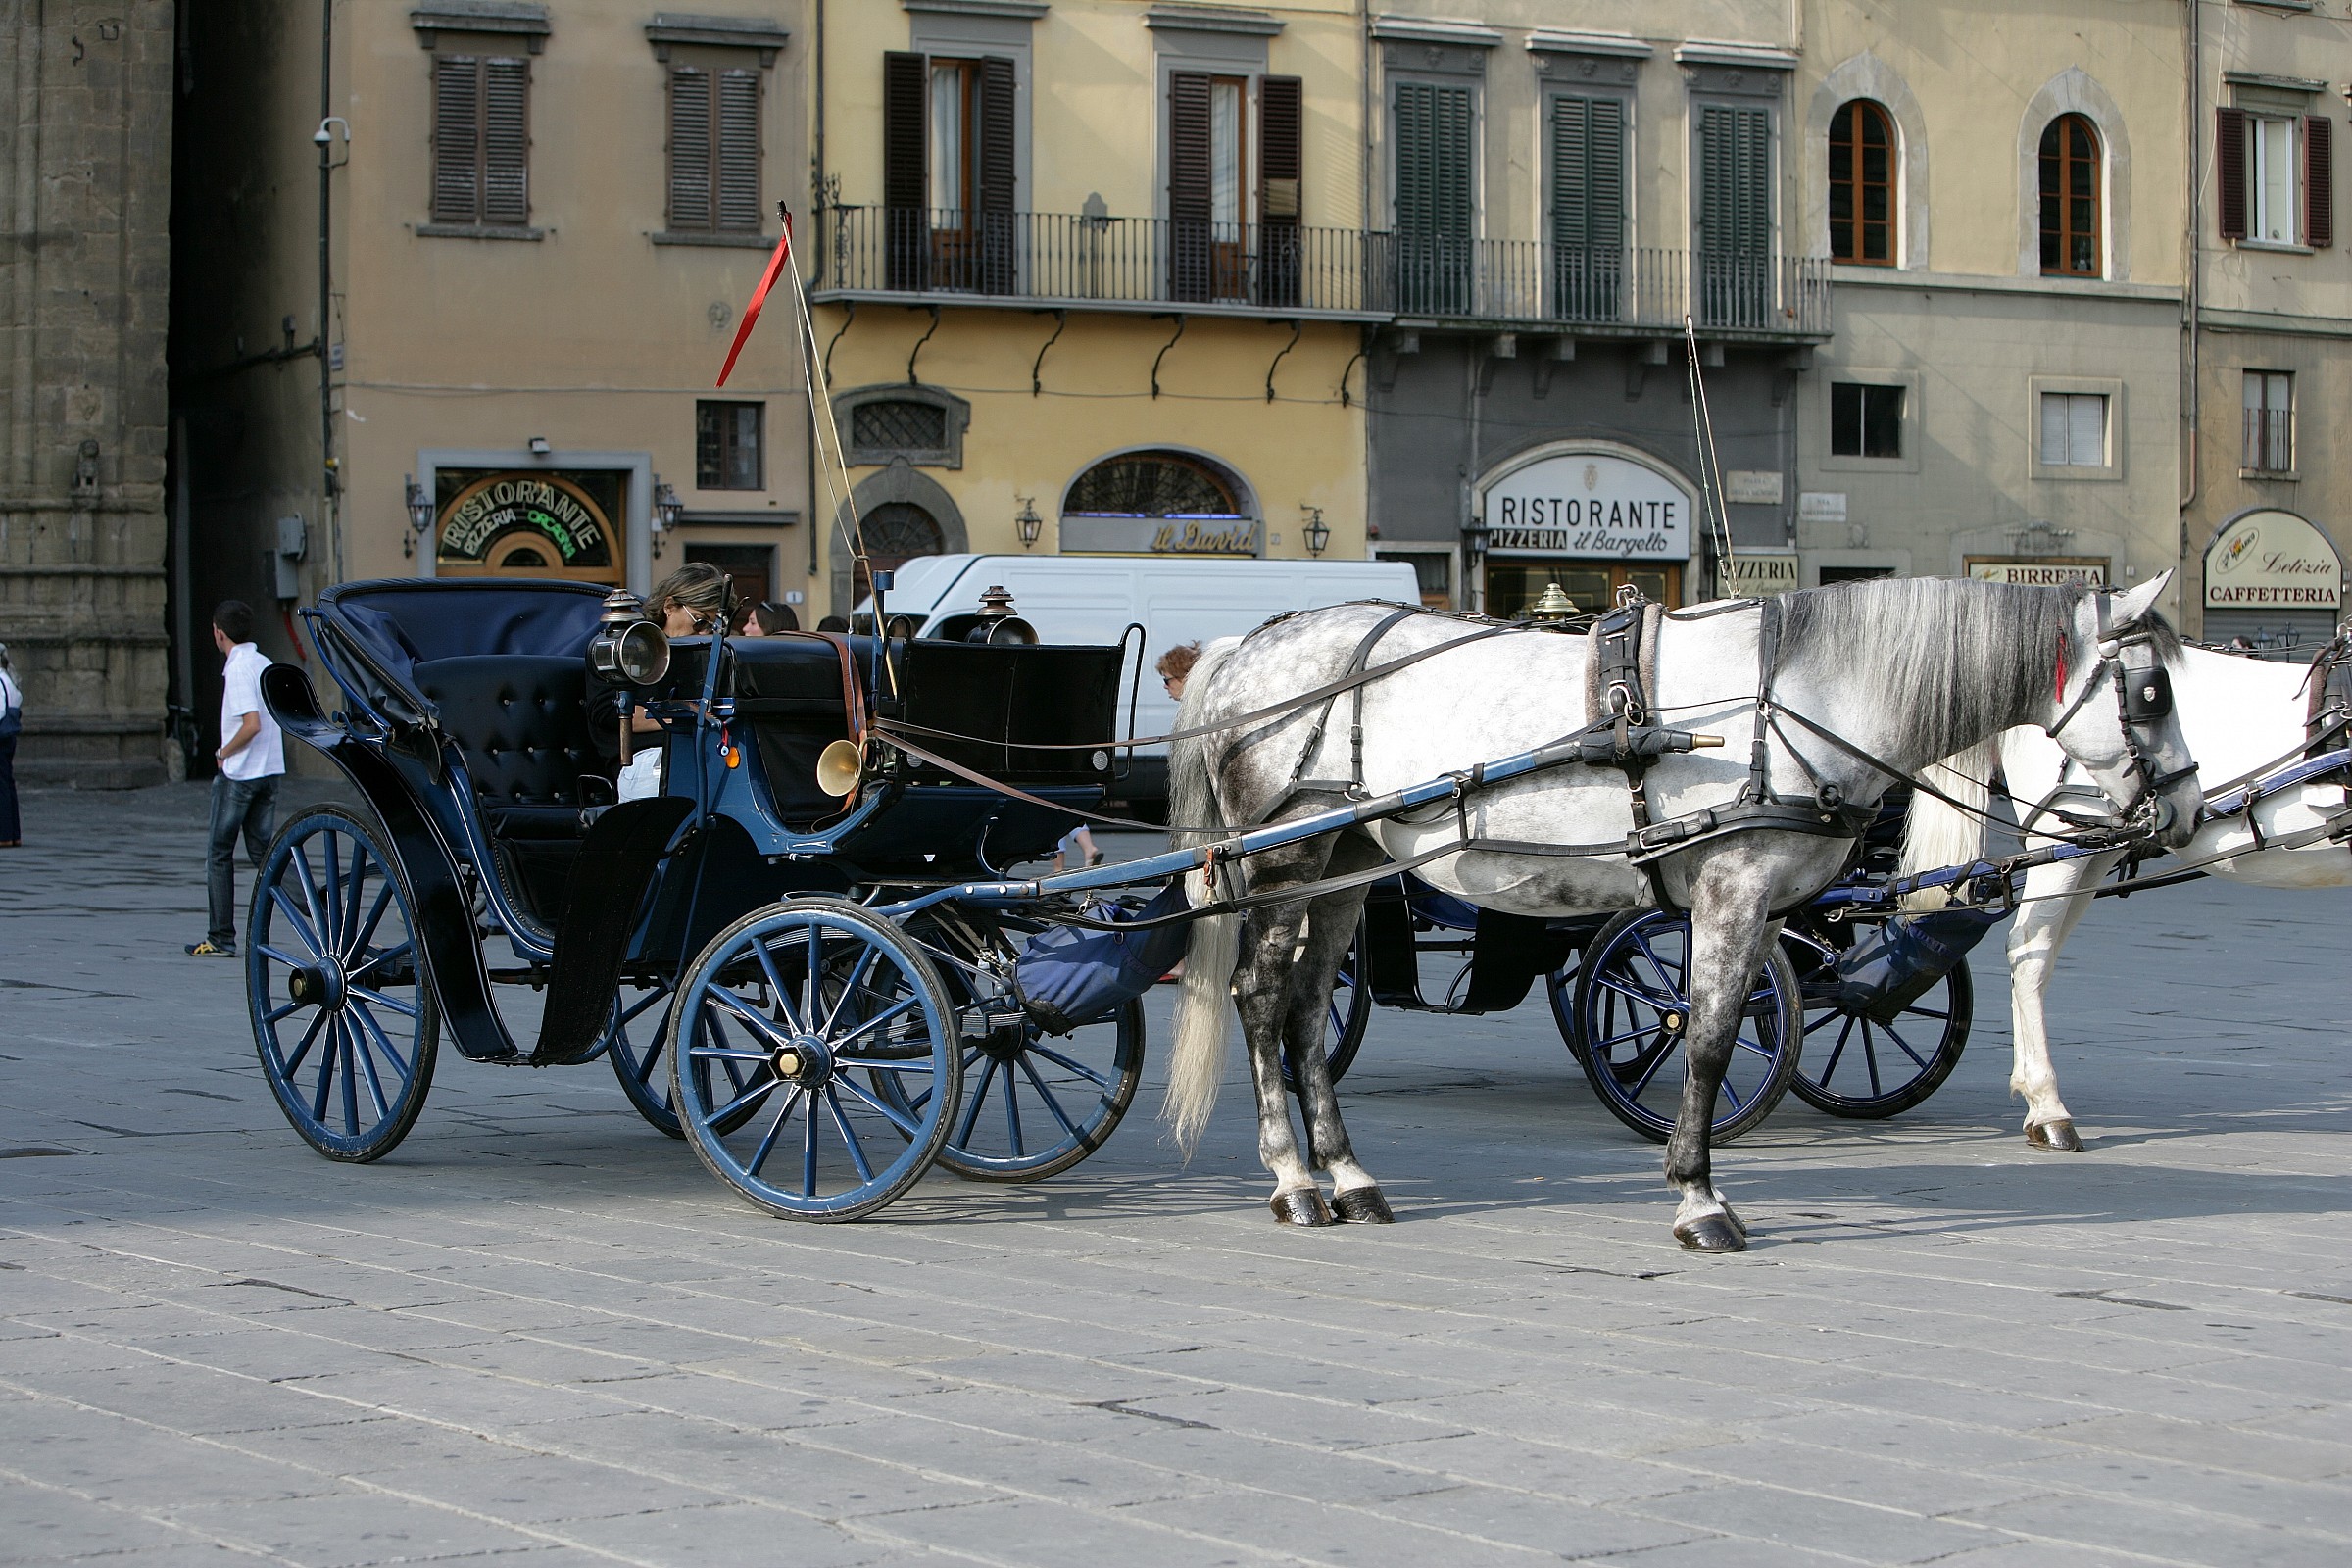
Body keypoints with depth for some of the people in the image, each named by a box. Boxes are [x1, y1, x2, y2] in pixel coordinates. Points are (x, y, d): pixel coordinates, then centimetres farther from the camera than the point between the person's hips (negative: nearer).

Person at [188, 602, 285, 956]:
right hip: (271, 770, 8)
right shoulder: (265, 664, 10)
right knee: (262, 851, 10)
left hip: (238, 773, -8)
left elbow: (251, 724, -24)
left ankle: (222, 938, 6)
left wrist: (224, 752, -9)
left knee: (219, 854, 3)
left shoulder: (238, 669, -16)